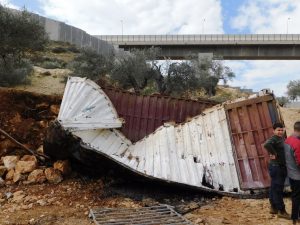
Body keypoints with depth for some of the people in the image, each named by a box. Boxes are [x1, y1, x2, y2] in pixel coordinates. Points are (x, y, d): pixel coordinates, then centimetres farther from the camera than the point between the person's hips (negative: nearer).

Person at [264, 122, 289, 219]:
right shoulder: (274, 138, -17)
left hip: (281, 167, 10)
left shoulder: (281, 138, 13)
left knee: (274, 188, 17)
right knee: (278, 189, -2)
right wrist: (274, 154, -25)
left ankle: (273, 208, 28)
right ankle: (281, 211, 6)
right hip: (276, 167, -10)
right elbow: (266, 145, -38)